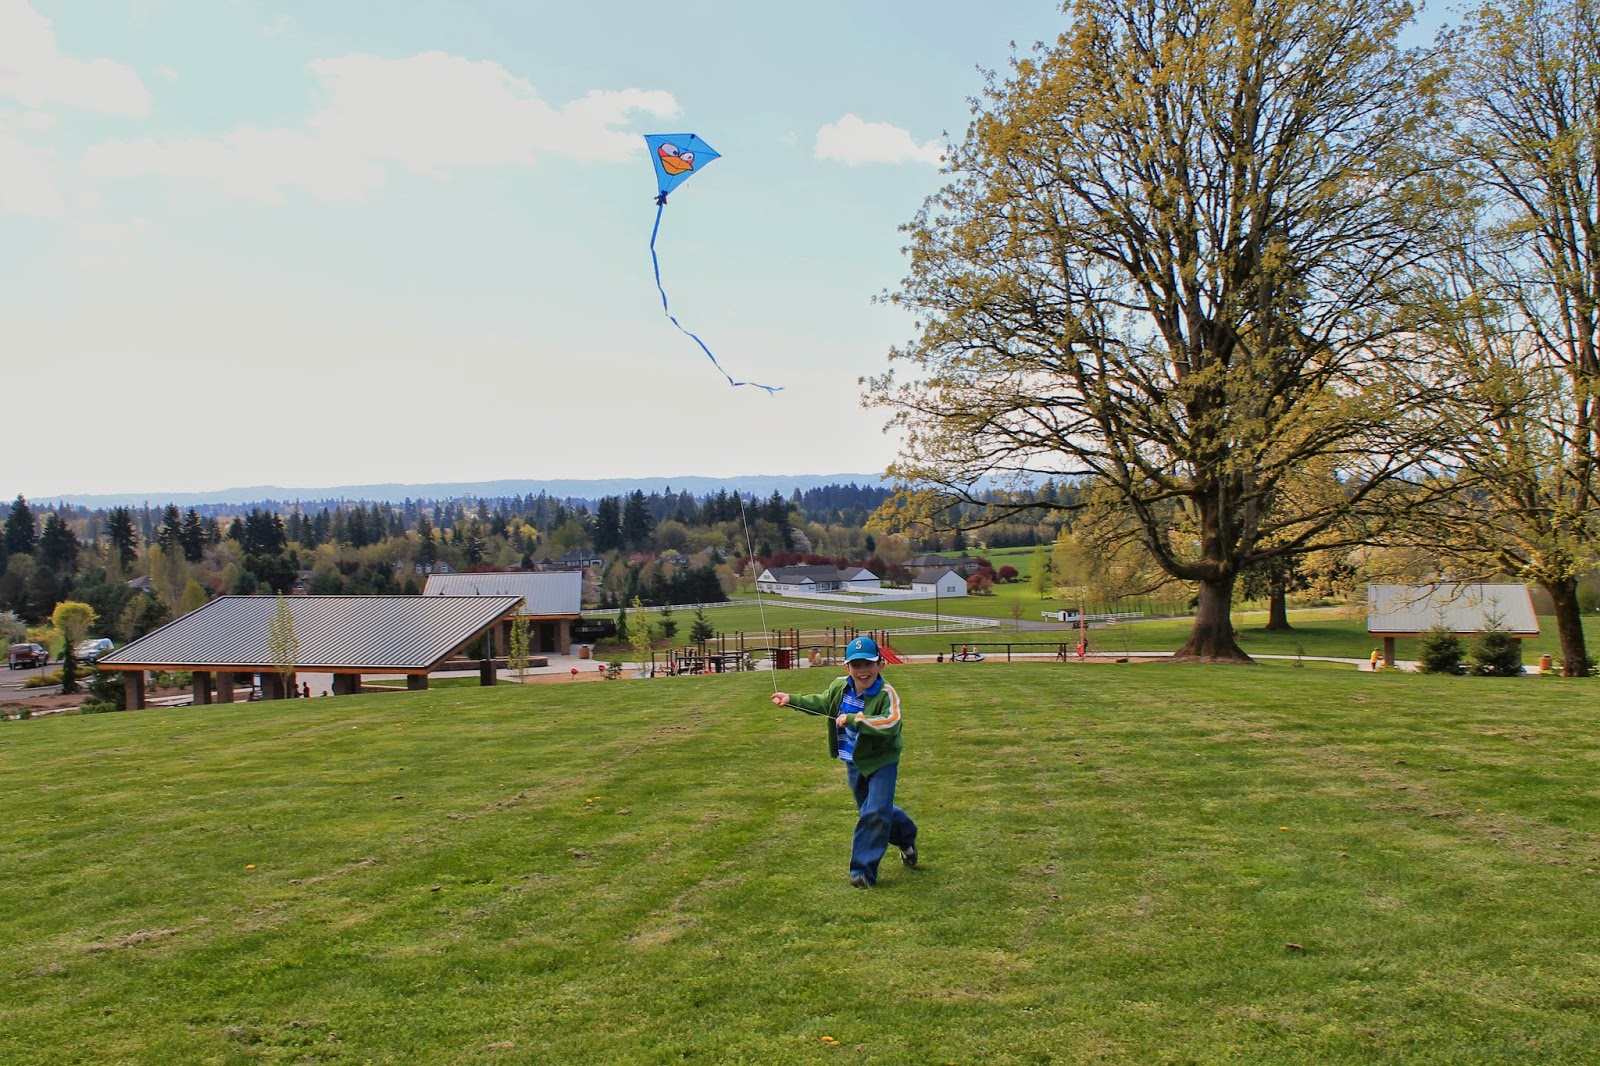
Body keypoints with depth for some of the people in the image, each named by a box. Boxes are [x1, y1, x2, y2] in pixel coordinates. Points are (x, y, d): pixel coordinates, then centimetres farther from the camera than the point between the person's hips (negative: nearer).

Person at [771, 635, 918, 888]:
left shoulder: (886, 694, -25)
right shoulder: (840, 686, -5)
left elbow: (891, 723, -41)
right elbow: (822, 703, 15)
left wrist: (853, 719, -40)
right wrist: (791, 699, 10)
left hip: (881, 762, -6)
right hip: (853, 762, 7)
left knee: (875, 812, -11)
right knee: (869, 810, 20)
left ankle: (863, 868, 0)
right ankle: (905, 834, 46)